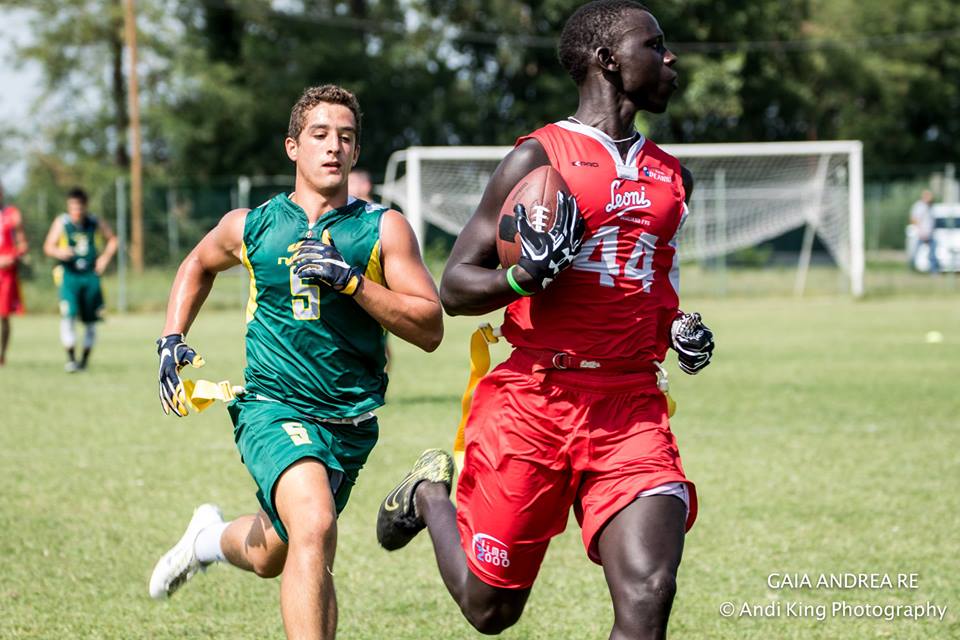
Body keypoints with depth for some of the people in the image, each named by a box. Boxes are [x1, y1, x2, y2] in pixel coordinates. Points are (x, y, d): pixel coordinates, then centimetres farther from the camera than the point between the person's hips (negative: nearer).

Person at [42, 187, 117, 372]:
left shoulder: (95, 222, 3)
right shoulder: (61, 222, -3)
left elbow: (112, 239, 17)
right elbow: (48, 246, -4)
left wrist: (105, 257, 2)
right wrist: (59, 252, -25)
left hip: (91, 275, 3)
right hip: (69, 274, -3)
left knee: (90, 321, 7)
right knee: (68, 315, -19)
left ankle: (85, 359, 21)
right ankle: (70, 358, -16)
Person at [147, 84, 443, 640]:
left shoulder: (383, 229, -2)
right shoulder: (251, 226, 2)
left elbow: (430, 329, -9)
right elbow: (199, 265, 26)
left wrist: (351, 280, -19)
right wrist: (172, 339, 13)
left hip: (350, 422, 2)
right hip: (273, 407, -2)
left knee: (273, 558, 19)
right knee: (314, 528, -29)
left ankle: (213, 538, 53)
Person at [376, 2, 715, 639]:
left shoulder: (671, 176, 15)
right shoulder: (540, 157, -3)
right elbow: (455, 287, -4)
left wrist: (682, 330, 11)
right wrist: (526, 276, -23)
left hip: (631, 407, 4)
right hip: (534, 397, -4)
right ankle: (431, 494, 39)